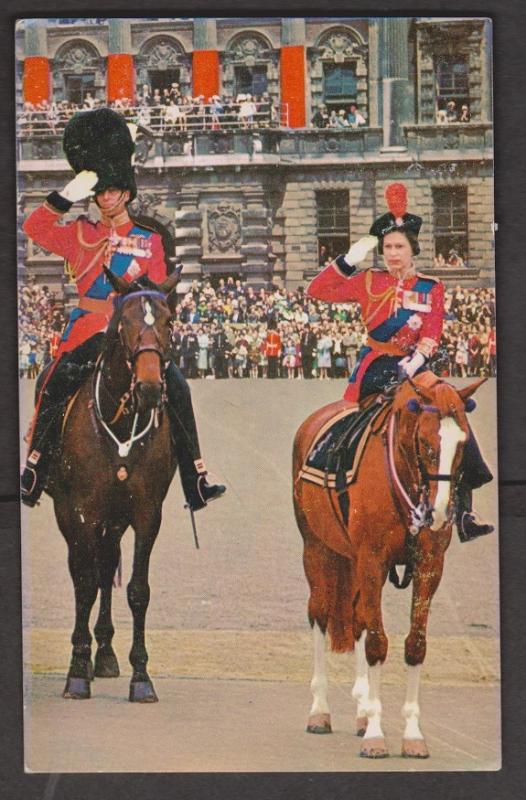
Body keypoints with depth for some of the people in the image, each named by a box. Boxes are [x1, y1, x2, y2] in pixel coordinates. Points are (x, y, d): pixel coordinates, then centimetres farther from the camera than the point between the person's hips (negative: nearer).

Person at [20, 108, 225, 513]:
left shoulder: (150, 240, 11)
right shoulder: (82, 235, 10)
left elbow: (159, 292, 9)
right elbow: (35, 228, -1)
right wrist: (69, 195, -10)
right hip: (88, 333, 0)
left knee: (176, 388, -14)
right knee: (54, 388, -15)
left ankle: (197, 481, -10)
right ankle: (34, 475, -3)